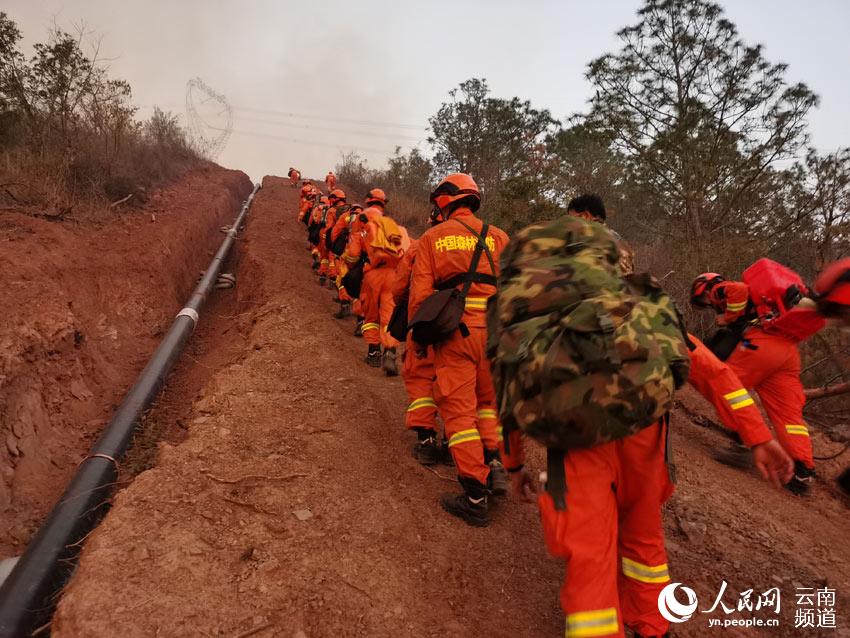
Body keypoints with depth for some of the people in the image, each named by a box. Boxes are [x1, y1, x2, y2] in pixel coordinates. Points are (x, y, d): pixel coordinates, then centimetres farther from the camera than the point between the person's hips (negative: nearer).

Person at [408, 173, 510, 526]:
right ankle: (493, 463, 15)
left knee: (458, 409, 3)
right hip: (494, 331, 3)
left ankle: (475, 498, 4)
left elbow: (419, 292, 0)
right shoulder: (498, 236, 10)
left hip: (454, 331, -3)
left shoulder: (432, 237, 6)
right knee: (488, 400, 25)